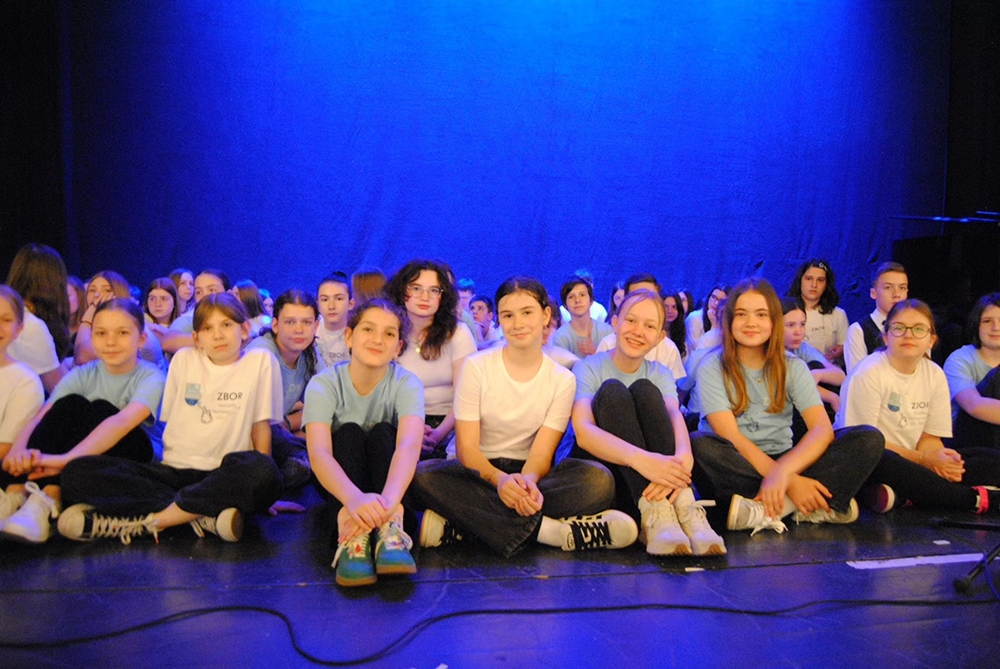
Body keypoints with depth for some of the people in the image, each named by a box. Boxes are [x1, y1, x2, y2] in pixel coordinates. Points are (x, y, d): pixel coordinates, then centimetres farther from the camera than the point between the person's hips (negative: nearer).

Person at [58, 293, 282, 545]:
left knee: (261, 471, -38)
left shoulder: (260, 361, 5)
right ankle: (205, 514, -28)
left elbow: (261, 427, 4)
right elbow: (169, 420, 17)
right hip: (174, 470, 3)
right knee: (76, 472, -19)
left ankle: (148, 519, -27)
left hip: (221, 476, -3)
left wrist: (259, 489, -5)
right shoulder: (184, 359, 12)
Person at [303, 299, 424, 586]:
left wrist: (387, 501, -58)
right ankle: (352, 539, -48)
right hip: (340, 482, 0)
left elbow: (409, 445, -36)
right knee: (349, 432, -28)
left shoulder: (407, 383, -17)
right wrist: (354, 498, -57)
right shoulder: (323, 384, -18)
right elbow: (318, 452, -35)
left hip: (388, 478, 1)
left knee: (383, 432, -27)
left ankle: (390, 532, -46)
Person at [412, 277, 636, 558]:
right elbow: (467, 448, -9)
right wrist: (500, 479, -32)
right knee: (423, 475, -33)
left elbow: (542, 454, -6)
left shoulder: (562, 380, 2)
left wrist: (527, 480, -32)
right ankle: (544, 529, -34)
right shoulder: (476, 367, -2)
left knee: (599, 479, -27)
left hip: (527, 474, 1)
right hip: (479, 473, -1)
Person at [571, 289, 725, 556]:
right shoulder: (587, 368, -2)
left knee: (644, 390, -19)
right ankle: (655, 512, -43)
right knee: (612, 391, -24)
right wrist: (639, 458, -41)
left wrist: (683, 456, -39)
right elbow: (583, 431, -22)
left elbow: (674, 414, -14)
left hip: (653, 473, 2)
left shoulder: (660, 374, 10)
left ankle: (684, 507, -37)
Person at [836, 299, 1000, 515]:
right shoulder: (868, 374, -12)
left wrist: (938, 457, -17)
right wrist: (922, 458, -17)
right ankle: (978, 499, -23)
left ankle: (901, 494, -26)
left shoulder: (935, 375, 6)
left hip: (910, 462, 7)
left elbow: (930, 438, 8)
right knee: (885, 461, -41)